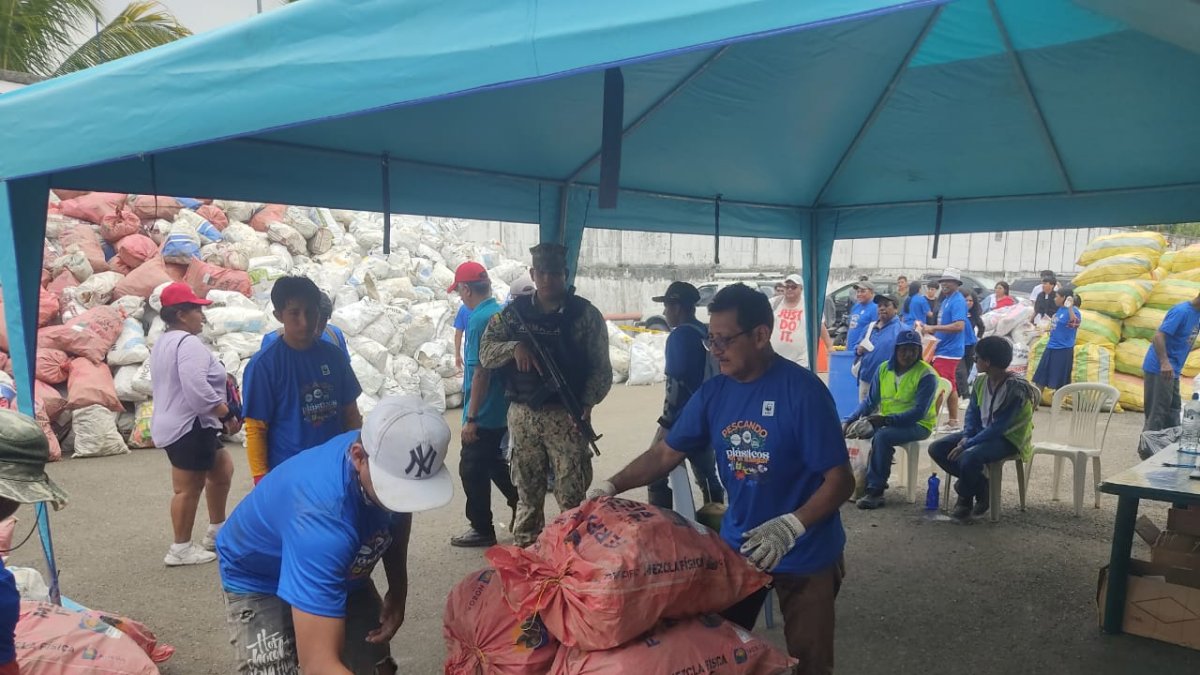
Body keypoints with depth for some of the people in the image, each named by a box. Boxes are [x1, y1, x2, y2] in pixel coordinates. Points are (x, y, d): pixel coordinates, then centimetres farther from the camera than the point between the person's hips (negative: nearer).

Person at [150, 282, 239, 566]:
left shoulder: (162, 343, 18)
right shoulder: (188, 343, -17)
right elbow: (197, 388, -27)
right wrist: (227, 415, -18)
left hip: (174, 423, 11)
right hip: (190, 426, -11)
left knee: (222, 469, 21)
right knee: (189, 488, -3)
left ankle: (216, 532, 29)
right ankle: (181, 549, 6)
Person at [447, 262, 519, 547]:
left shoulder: (479, 319, -20)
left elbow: (481, 373, -23)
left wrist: (471, 419, -19)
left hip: (484, 415, -8)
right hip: (503, 411, 8)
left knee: (473, 470, 5)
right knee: (495, 464, 22)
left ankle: (482, 529, 16)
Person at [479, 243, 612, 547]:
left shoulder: (585, 314, -1)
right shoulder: (515, 312, 7)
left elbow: (601, 368, -1)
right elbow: (485, 352, 4)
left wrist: (587, 402, -16)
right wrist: (514, 346, -15)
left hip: (566, 415, -3)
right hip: (522, 415, 3)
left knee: (572, 495, -2)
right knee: (527, 491, 13)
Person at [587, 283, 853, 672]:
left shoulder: (803, 391, -21)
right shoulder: (713, 393, -5)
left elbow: (840, 481, -21)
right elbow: (666, 453, 3)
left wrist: (789, 527, -34)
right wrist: (612, 487, -10)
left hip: (804, 553, -4)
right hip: (738, 546, 5)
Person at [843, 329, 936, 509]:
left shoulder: (926, 375, -12)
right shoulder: (883, 369, 4)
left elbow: (919, 412, -19)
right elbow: (870, 401, 8)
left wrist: (887, 420, -30)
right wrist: (850, 421, -6)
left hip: (917, 424, -5)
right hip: (885, 422, 6)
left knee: (882, 436, -33)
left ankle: (875, 490, -23)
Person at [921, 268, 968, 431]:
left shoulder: (958, 301, -13)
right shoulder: (946, 300, 16)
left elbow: (959, 326, -24)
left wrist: (934, 328, -22)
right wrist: (930, 330, 8)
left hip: (948, 351, -10)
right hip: (943, 349, 10)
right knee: (949, 386, 13)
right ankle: (954, 421, 20)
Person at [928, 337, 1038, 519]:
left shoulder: (1015, 388, -23)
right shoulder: (981, 381, 1)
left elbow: (998, 427, -25)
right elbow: (972, 412, 10)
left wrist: (966, 444, -26)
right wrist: (966, 437, -9)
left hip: (1008, 438, -8)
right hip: (982, 432, 8)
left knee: (968, 458, -35)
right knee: (936, 448, -7)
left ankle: (965, 498, -3)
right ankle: (980, 486, -1)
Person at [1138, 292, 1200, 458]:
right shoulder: (1181, 311, -17)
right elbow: (1159, 336, -25)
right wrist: (1165, 363, -35)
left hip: (1172, 371, 9)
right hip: (1159, 370, -9)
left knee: (1173, 409, 15)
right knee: (1157, 411, -6)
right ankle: (1146, 449, 1)